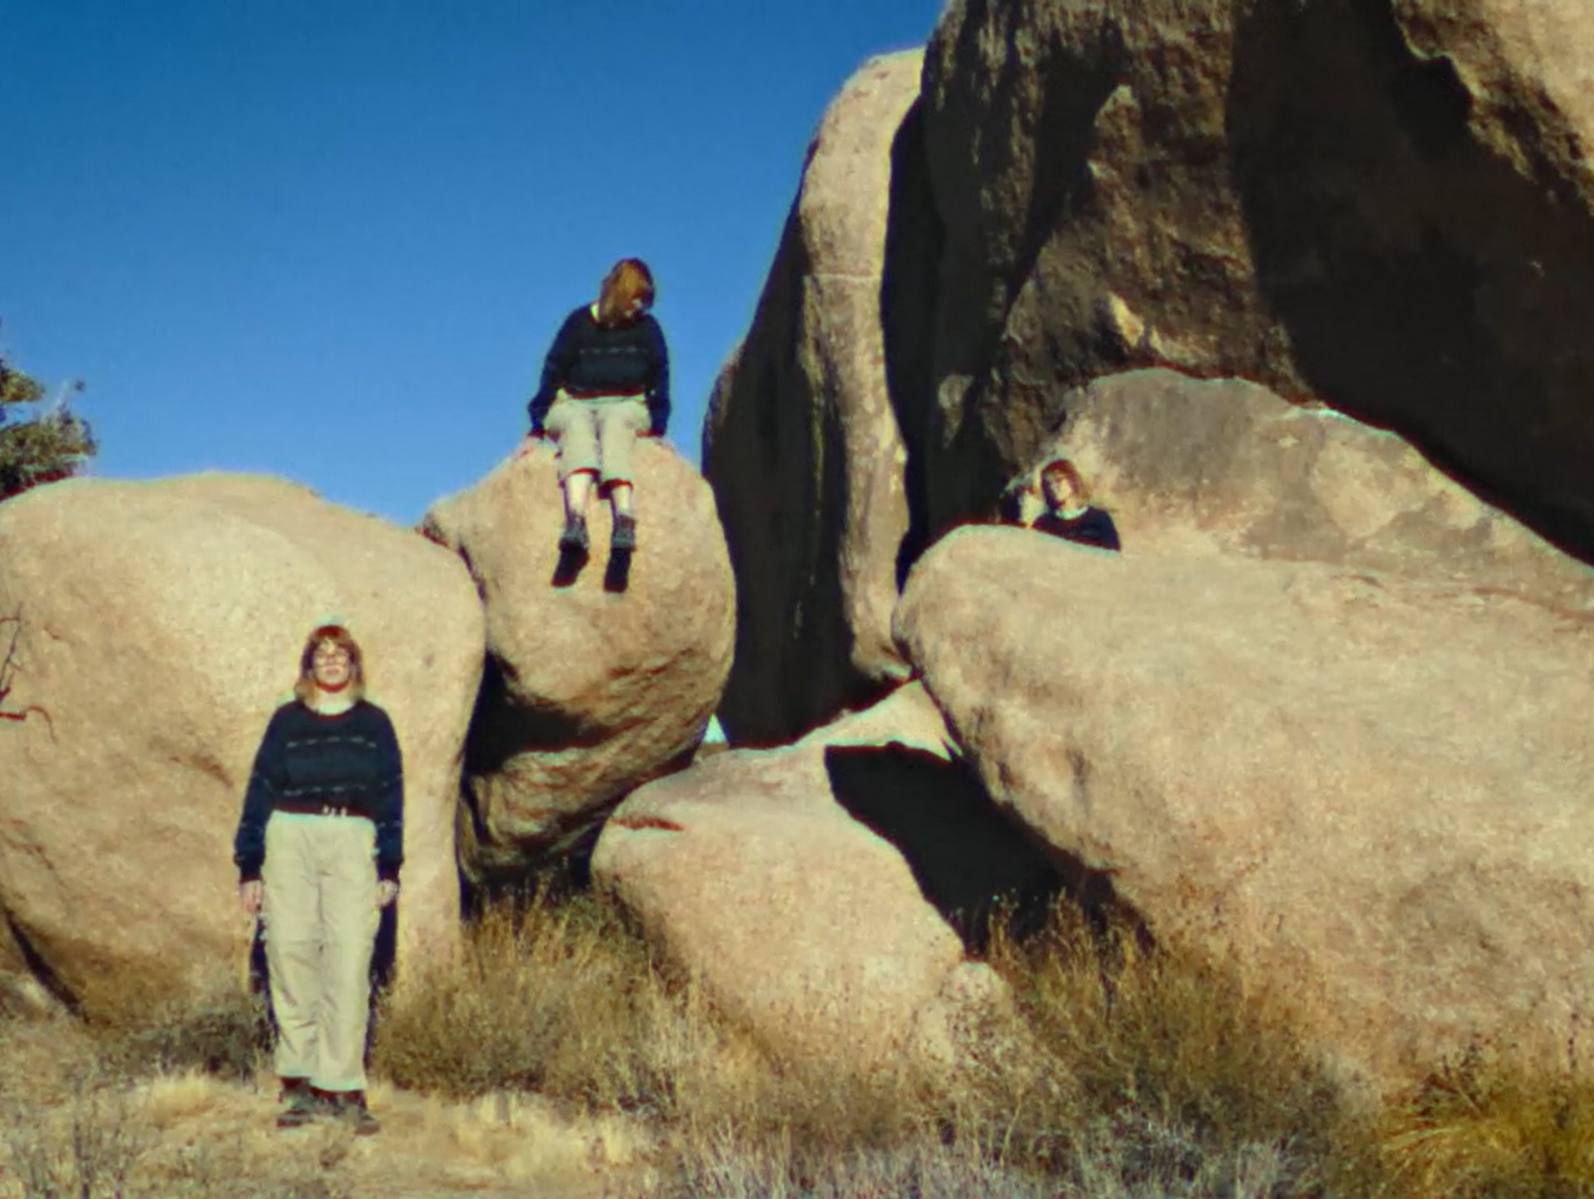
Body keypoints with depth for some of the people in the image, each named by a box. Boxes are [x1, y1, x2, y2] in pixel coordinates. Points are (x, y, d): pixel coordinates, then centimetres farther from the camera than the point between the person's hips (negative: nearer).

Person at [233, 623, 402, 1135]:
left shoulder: (374, 723, 12)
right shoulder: (286, 721, 11)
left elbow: (391, 796, 11)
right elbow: (260, 791, 11)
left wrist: (390, 868, 4)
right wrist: (249, 867, 6)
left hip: (353, 847, 0)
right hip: (290, 841, 1)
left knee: (350, 965, -9)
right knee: (291, 957, -3)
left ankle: (343, 1087, -6)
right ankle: (299, 1085, 5)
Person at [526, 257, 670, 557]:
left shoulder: (647, 328, 14)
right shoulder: (580, 322, 11)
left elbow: (659, 376, 13)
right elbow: (554, 370, 10)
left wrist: (656, 426, 0)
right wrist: (539, 422, 2)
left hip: (626, 405, 0)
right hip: (573, 403, 0)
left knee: (614, 425, -37)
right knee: (578, 427, -37)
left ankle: (625, 519, -61)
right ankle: (575, 519, -62)